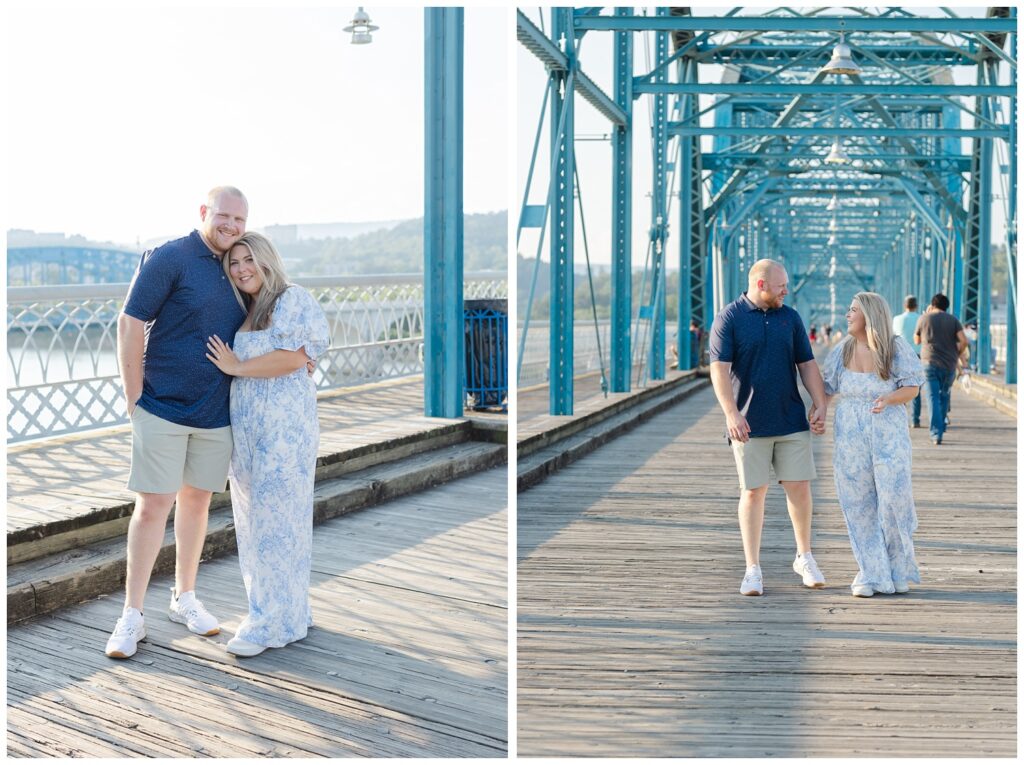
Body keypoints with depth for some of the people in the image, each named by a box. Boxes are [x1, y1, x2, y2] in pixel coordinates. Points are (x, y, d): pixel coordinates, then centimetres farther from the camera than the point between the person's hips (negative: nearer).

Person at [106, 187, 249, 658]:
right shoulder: (169, 259, -10)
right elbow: (130, 323, -12)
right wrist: (133, 397, -12)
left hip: (216, 413, 6)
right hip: (163, 409, -6)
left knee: (197, 501, 14)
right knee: (152, 507, -4)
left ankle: (185, 599, 28)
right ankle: (132, 615, 4)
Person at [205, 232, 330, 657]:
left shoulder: (293, 299, -5)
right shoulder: (243, 311, 17)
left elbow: (293, 357, -17)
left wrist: (236, 367, -10)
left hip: (283, 426, -8)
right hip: (246, 427, 8)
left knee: (274, 518, -5)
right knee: (254, 519, 10)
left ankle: (271, 622, 2)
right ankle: (285, 611, 20)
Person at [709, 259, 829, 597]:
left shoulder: (790, 317, 10)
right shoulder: (729, 318, -4)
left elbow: (807, 365, 13)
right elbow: (719, 369, -11)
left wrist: (821, 405, 2)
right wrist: (731, 413, -22)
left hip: (792, 422, 4)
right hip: (750, 424, -3)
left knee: (799, 488, 5)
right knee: (753, 492, 1)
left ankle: (804, 557, 23)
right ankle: (753, 569, 9)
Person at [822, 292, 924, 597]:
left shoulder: (896, 347, -2)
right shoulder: (842, 351, 7)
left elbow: (912, 388, -2)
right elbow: (827, 389, 10)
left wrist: (889, 398, -20)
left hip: (888, 433, -3)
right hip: (850, 435, 3)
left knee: (894, 499, -7)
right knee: (859, 505, 2)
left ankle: (898, 569, 13)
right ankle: (871, 575, 10)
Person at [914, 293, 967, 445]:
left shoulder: (924, 319, 3)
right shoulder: (953, 320, 5)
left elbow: (917, 340, 17)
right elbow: (964, 341, -7)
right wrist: (957, 355, 11)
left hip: (930, 363, -2)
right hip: (949, 365, 2)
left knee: (933, 398, -3)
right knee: (944, 396, 19)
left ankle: (936, 434, -13)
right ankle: (941, 427, 25)